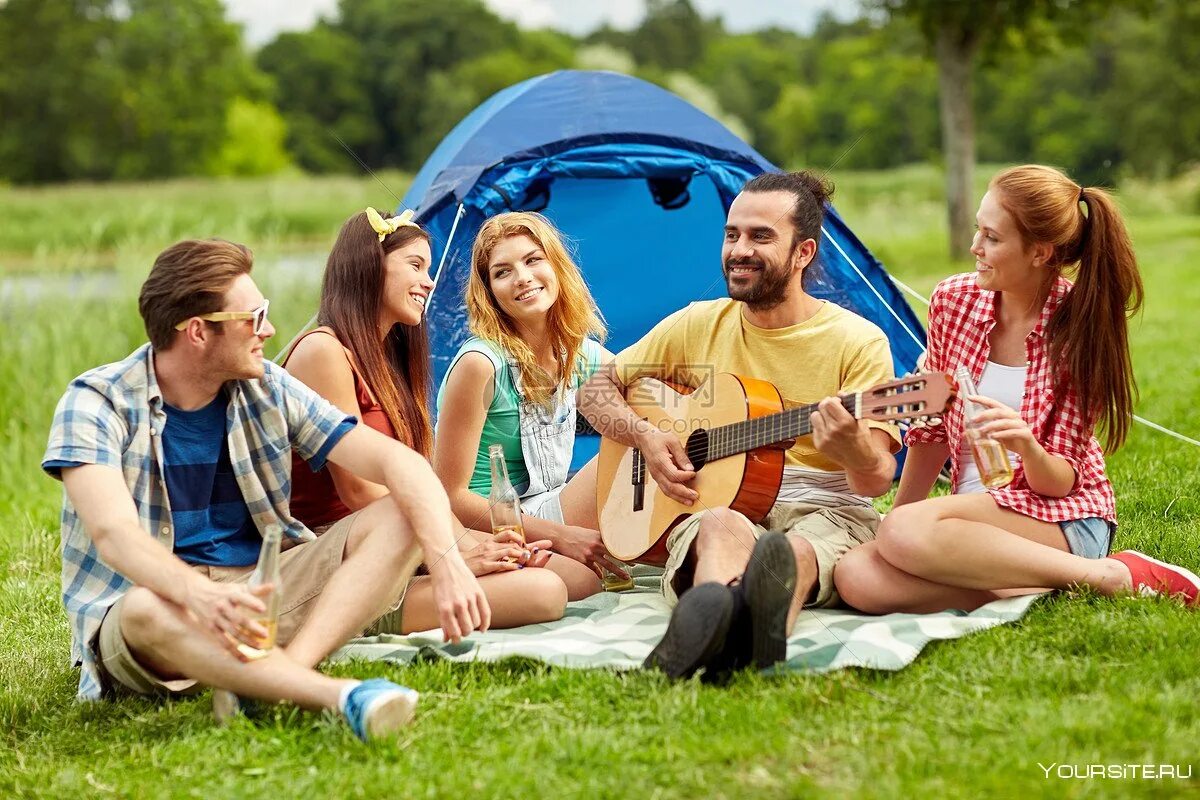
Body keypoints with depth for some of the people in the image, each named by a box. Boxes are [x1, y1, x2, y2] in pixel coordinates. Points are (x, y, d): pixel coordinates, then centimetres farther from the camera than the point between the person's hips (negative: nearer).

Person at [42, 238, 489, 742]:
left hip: (264, 588, 4)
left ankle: (282, 672, -34)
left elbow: (399, 461, -6)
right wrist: (200, 595, -48)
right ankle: (340, 695, -47)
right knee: (144, 612, -40)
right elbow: (113, 531, -27)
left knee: (402, 517, -14)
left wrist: (446, 562, -25)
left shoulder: (268, 391, 2)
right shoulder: (97, 403, -9)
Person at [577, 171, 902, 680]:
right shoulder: (697, 326, 13)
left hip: (823, 511, -1)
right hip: (713, 504, 1)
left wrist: (854, 447, -29)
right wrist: (645, 437, 0)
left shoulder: (857, 342, 3)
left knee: (796, 550, -39)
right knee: (724, 528, -38)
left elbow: (877, 480, -4)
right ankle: (713, 611, -74)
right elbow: (596, 390, 21)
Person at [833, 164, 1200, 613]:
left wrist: (1026, 446, -31)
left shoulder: (1080, 327, -9)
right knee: (855, 576, -26)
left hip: (1063, 519, -5)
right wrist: (896, 517, 14)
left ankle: (1114, 575, -24)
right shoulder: (953, 301, 2)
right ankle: (1048, 589, -24)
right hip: (973, 516, 5)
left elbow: (1061, 480, -9)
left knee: (907, 532, -35)